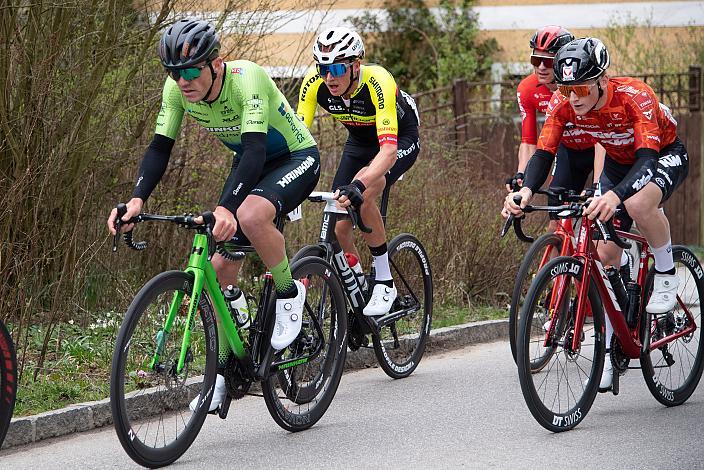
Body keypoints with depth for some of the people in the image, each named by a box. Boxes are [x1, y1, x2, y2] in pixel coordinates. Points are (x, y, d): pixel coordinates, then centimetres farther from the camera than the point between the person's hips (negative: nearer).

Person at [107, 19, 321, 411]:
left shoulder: (246, 78, -34)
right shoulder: (178, 89, -16)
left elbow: (255, 150, -43)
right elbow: (160, 148, -13)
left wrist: (225, 208, -56)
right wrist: (137, 200, -31)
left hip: (297, 158, -7)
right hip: (249, 164, 7)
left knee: (250, 216, -37)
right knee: (220, 267, -4)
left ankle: (289, 294, -11)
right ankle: (222, 371, 7)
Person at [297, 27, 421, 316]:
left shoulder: (377, 82, -38)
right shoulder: (314, 83, -25)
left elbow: (388, 150, -47)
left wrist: (357, 185, -63)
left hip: (400, 139, -5)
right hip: (359, 141, 5)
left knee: (361, 197, -32)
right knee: (340, 225, -8)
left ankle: (384, 283, -17)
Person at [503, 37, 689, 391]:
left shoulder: (635, 97, -37)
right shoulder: (563, 104, -23)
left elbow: (648, 157, -45)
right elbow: (543, 152, -23)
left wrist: (615, 195, -63)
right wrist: (525, 191, -45)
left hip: (664, 155, -5)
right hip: (619, 162, 5)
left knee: (637, 203, -39)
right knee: (605, 254, -5)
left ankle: (666, 274, -12)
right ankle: (611, 349, 5)